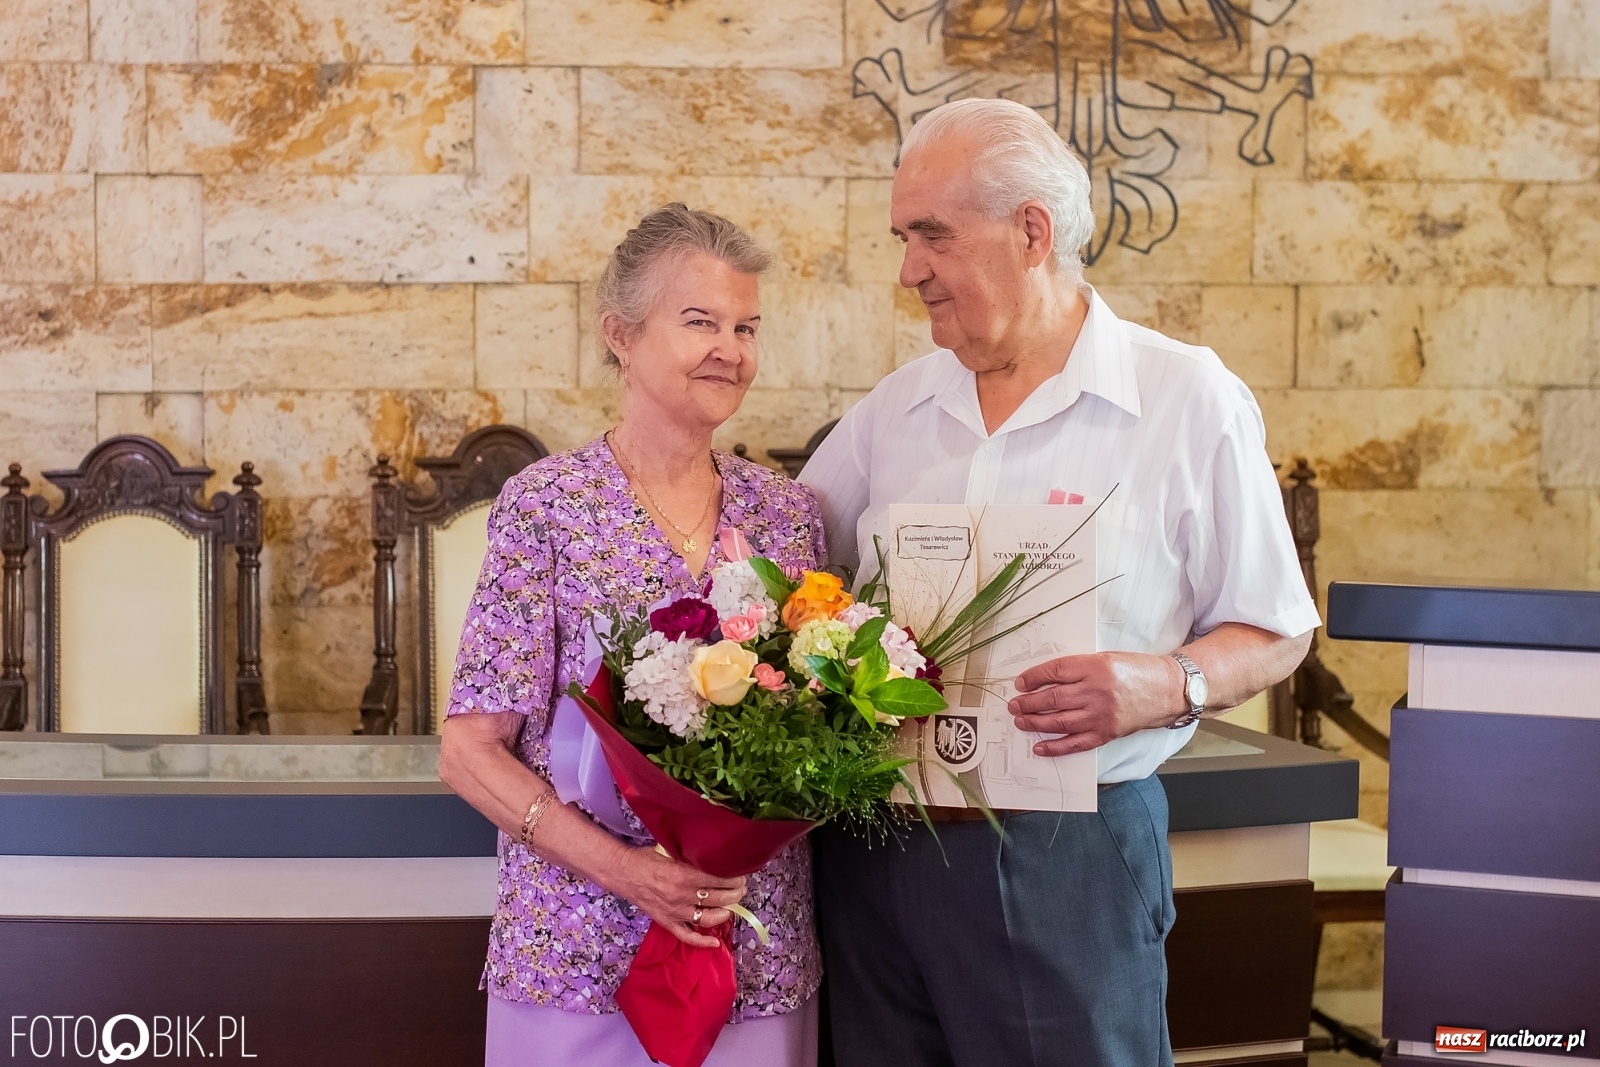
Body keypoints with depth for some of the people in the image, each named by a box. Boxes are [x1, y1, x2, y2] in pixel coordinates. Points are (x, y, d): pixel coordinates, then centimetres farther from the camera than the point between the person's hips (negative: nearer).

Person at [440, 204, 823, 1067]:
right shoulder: (546, 505, -7)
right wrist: (625, 869, -18)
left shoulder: (788, 512, 4)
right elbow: (471, 752, -8)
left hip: (762, 955, 4)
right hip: (582, 955, -3)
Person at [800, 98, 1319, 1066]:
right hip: (876, 849, 4)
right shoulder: (896, 406, 9)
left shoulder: (1190, 401, -4)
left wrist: (1171, 685, -21)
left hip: (1067, 858, -4)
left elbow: (1273, 634, -2)